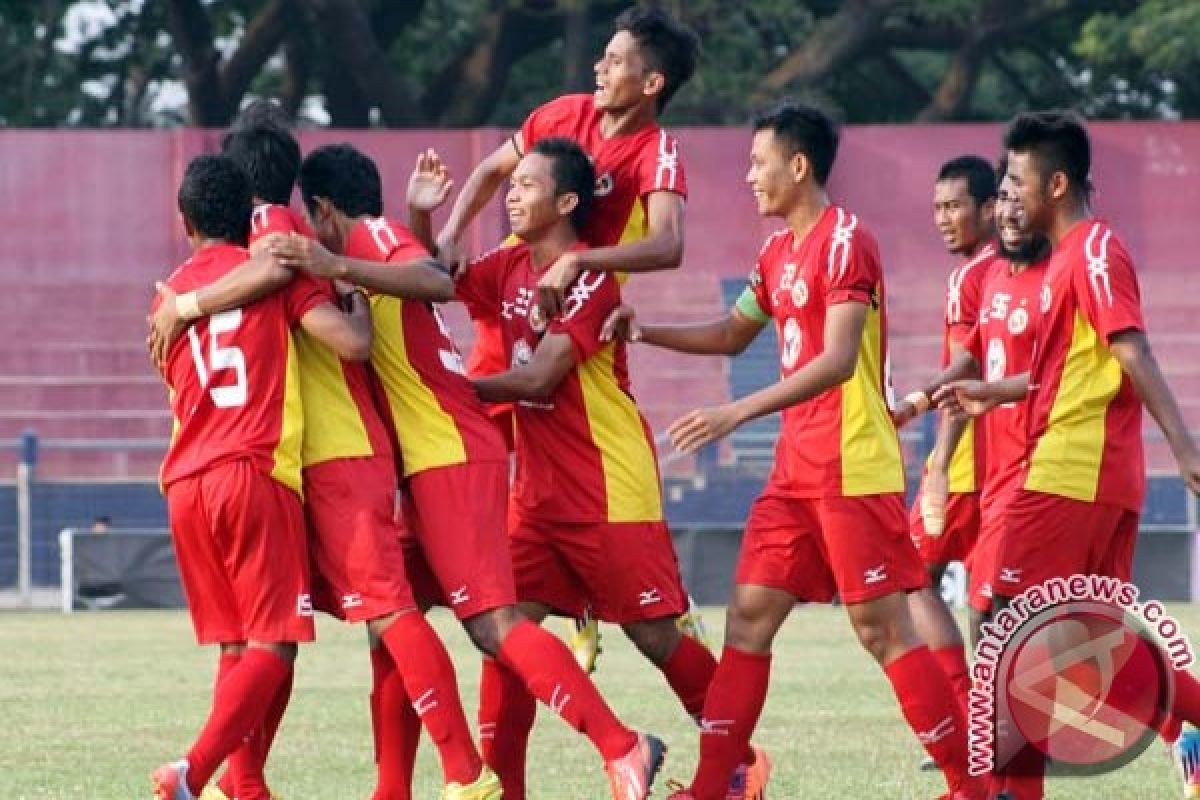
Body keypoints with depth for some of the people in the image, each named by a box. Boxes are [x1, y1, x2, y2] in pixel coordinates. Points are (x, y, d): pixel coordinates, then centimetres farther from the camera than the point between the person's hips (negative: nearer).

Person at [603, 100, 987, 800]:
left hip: (853, 471, -9)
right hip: (797, 471, 9)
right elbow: (733, 335, 31)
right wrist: (643, 331, 17)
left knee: (882, 628, -8)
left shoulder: (845, 242, -13)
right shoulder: (779, 254, 15)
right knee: (749, 617, 4)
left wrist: (739, 413, -30)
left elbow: (837, 359, -24)